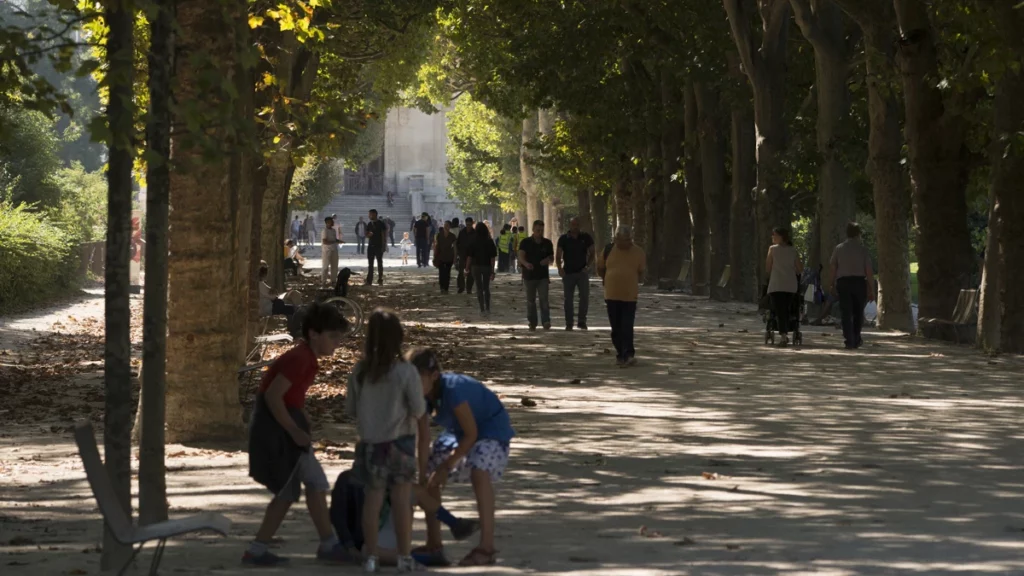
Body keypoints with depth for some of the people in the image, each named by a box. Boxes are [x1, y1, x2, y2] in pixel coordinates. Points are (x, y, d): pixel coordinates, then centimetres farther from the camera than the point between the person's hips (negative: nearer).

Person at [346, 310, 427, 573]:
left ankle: (371, 556, 10)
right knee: (402, 499, 4)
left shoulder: (359, 371, -5)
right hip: (400, 442, -3)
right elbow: (419, 411, -9)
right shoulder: (406, 372, -14)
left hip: (370, 443, 3)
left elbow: (350, 410, 3)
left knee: (373, 498, 9)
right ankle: (404, 556, 7)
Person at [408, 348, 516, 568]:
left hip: (491, 429, -9)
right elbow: (424, 437, -9)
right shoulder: (421, 394, -14)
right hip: (458, 432, 9)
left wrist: (446, 467, -22)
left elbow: (471, 434, -28)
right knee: (429, 474, 3)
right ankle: (434, 544, 14)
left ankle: (487, 547, -34)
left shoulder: (453, 389, -36)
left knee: (479, 470, -35)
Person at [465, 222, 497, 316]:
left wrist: (467, 267, 3)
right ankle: (487, 308, 5)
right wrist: (492, 271, -3)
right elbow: (493, 257, -7)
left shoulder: (473, 242, -9)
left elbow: (469, 256, -9)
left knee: (479, 288, 7)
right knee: (486, 288, 15)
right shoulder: (490, 242, -5)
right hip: (487, 266, 1)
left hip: (476, 266, -1)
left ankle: (482, 309, 4)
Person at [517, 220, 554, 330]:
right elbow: (521, 257, -15)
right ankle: (532, 322, 16)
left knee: (544, 299, -12)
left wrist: (548, 260, -12)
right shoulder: (525, 243, -3)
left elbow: (551, 257, 14)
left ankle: (546, 321, -18)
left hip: (543, 276, 1)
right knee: (531, 300, 6)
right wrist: (526, 263, -39)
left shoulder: (547, 243, 6)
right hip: (530, 275, -1)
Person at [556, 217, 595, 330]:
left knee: (585, 297, -9)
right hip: (568, 273, 0)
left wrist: (588, 266, -9)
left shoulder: (586, 238, 2)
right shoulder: (564, 239, 0)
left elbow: (592, 254, 6)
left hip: (582, 272, 0)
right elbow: (558, 256, -2)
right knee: (568, 299, 2)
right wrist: (560, 268, -18)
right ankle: (569, 324, 8)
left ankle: (582, 321, 3)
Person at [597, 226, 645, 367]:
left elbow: (641, 272, 9)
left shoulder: (638, 252, -2)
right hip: (612, 295, 2)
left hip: (630, 296, -2)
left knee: (627, 328, -9)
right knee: (616, 328, 8)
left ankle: (627, 355, -6)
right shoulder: (609, 250, 0)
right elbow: (600, 269, 13)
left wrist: (632, 283, 6)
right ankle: (624, 354, 20)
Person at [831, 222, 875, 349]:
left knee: (846, 313, 2)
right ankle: (856, 339, 22)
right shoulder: (862, 249, -3)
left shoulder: (838, 249, 2)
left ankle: (850, 341, -6)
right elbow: (869, 272, -6)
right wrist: (872, 290, -1)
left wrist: (833, 285, 15)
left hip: (843, 283, 1)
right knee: (858, 313, 17)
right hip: (859, 282, -1)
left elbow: (833, 269, 3)